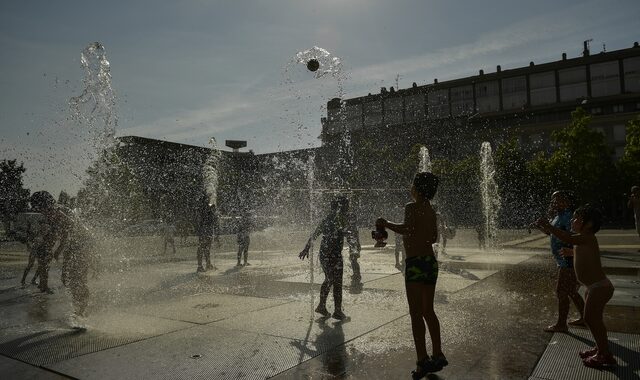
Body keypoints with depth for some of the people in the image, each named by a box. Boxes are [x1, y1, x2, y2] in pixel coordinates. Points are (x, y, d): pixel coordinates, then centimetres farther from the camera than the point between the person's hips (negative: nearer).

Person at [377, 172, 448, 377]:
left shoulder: (412, 207, -11)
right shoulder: (431, 211, 15)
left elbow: (407, 229, -27)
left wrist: (386, 223, -15)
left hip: (416, 263, -9)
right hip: (431, 261, 9)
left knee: (416, 313, -4)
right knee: (428, 311, 17)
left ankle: (422, 361, -2)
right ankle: (438, 355, 24)